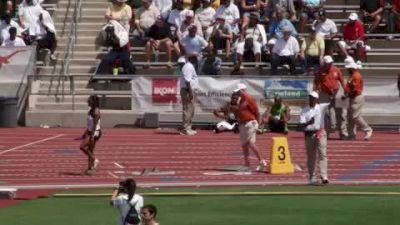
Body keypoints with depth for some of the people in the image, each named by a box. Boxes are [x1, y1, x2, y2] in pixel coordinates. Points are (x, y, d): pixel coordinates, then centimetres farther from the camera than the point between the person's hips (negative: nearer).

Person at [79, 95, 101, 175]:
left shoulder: (96, 111, -15)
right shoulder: (91, 110, 14)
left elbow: (95, 124, -20)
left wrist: (92, 135, -25)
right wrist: (85, 133, 23)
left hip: (95, 132, -10)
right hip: (90, 132, 10)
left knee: (82, 147, -15)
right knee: (89, 150, 10)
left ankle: (94, 159, -5)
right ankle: (90, 168, 13)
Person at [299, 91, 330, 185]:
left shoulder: (321, 107, 4)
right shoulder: (304, 111, 4)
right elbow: (302, 125, -5)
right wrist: (309, 123, -24)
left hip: (320, 133, -1)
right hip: (309, 134, 1)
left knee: (323, 154, -11)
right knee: (311, 157, 7)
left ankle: (324, 177, -18)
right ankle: (312, 177, 16)